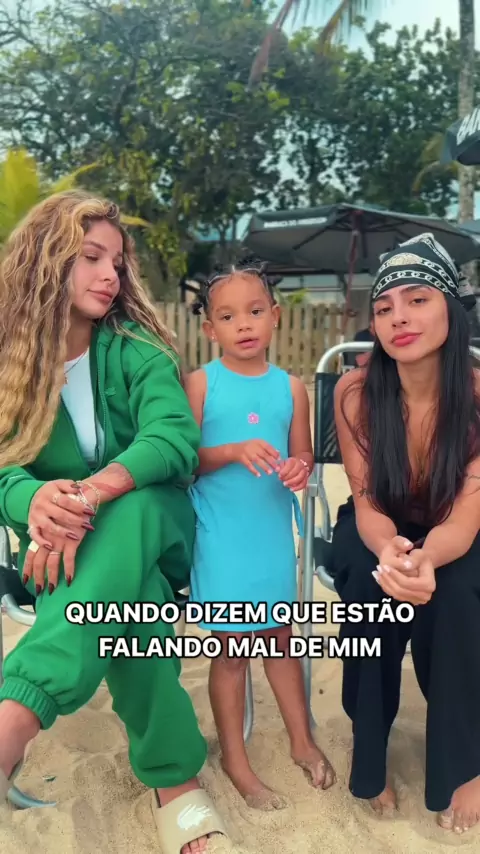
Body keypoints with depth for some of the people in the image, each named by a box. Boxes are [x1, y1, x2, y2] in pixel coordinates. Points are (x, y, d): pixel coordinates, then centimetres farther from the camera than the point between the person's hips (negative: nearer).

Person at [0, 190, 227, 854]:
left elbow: (175, 437, -25)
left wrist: (89, 495, -44)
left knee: (133, 510, -40)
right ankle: (175, 783, -28)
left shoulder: (137, 350, -7)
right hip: (65, 541, 1)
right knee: (131, 599, -37)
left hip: (152, 523, -1)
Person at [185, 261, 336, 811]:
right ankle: (234, 760, 29)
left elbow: (303, 455, 6)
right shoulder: (200, 383, -7)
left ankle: (302, 741, 38)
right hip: (221, 536, -3)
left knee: (280, 638, 19)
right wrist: (234, 451, -24)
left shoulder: (290, 388, 1)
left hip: (273, 531, 3)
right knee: (231, 648, 9)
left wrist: (299, 469, -17)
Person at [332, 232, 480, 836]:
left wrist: (425, 558, -50)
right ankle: (370, 755, -5)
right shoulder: (355, 391, -20)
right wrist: (389, 550, -41)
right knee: (371, 585, -30)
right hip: (378, 531, 1)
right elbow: (368, 505, -17)